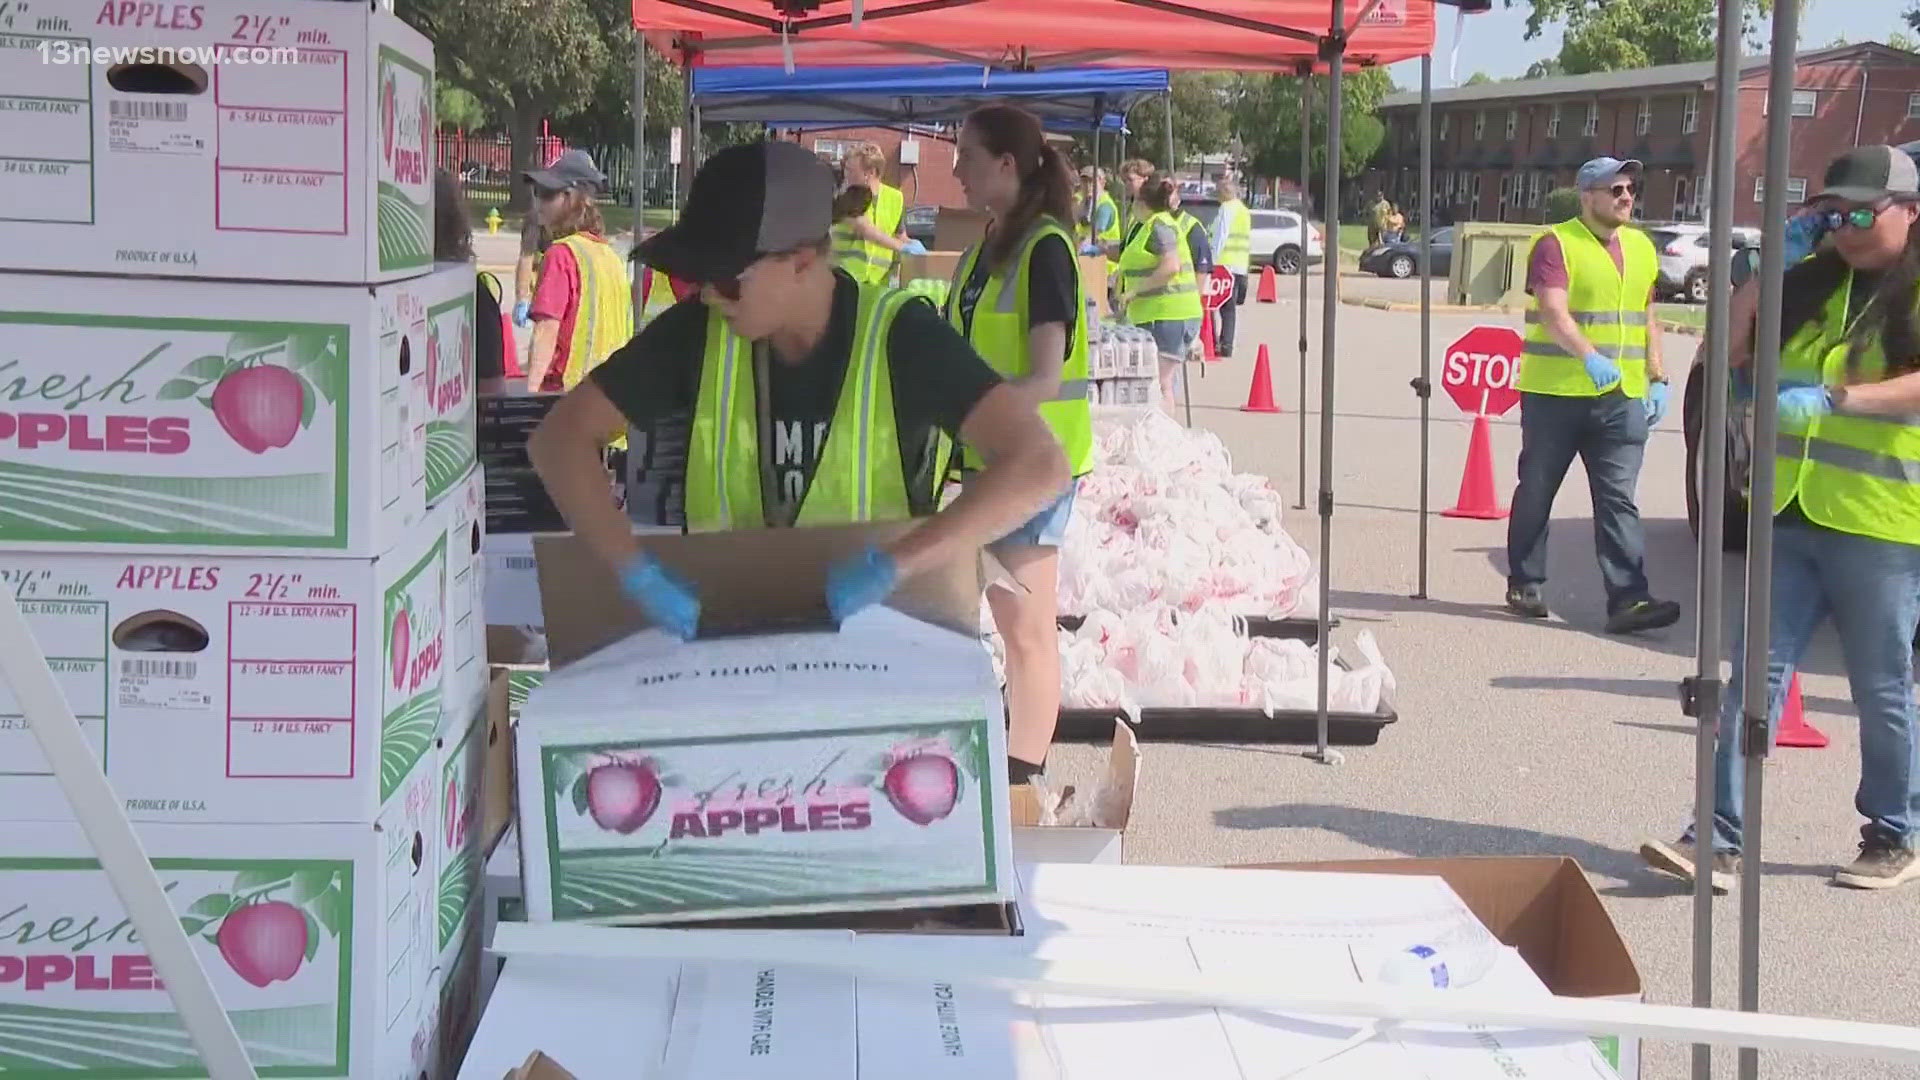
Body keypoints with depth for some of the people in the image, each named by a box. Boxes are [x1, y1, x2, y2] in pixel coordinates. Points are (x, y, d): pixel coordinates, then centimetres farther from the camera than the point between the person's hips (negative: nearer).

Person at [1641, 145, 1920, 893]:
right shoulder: (1814, 281, 11)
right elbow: (1728, 354, 13)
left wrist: (1836, 397, -36)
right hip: (1790, 516, 5)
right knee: (1757, 674, 0)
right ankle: (1721, 840, -1)